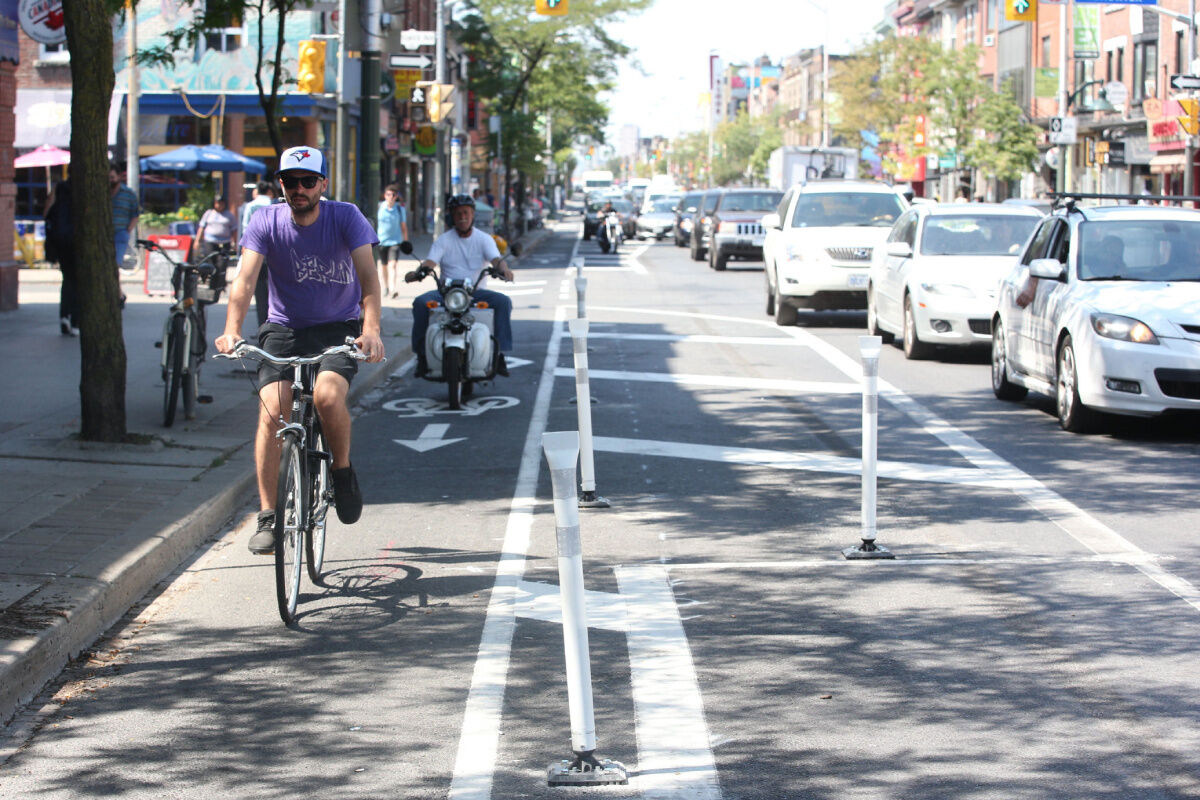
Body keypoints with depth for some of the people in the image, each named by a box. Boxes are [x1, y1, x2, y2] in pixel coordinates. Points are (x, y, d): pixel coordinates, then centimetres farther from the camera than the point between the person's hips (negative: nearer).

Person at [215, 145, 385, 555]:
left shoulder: (346, 217, -11)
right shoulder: (266, 221, -8)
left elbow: (368, 274, -23)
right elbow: (245, 279, -20)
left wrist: (371, 329, -41)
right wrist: (232, 330, -38)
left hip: (337, 328, -1)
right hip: (283, 328, 1)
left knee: (328, 396, -29)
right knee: (271, 412, -18)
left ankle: (343, 470, -1)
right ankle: (267, 517, -12)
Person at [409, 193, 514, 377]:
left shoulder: (484, 239, 8)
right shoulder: (443, 240, 7)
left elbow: (496, 259, -8)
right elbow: (430, 262, -6)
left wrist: (503, 268, -33)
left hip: (476, 291, 0)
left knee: (503, 301, -27)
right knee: (420, 302, -28)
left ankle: (499, 353, -24)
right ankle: (422, 355, -21)